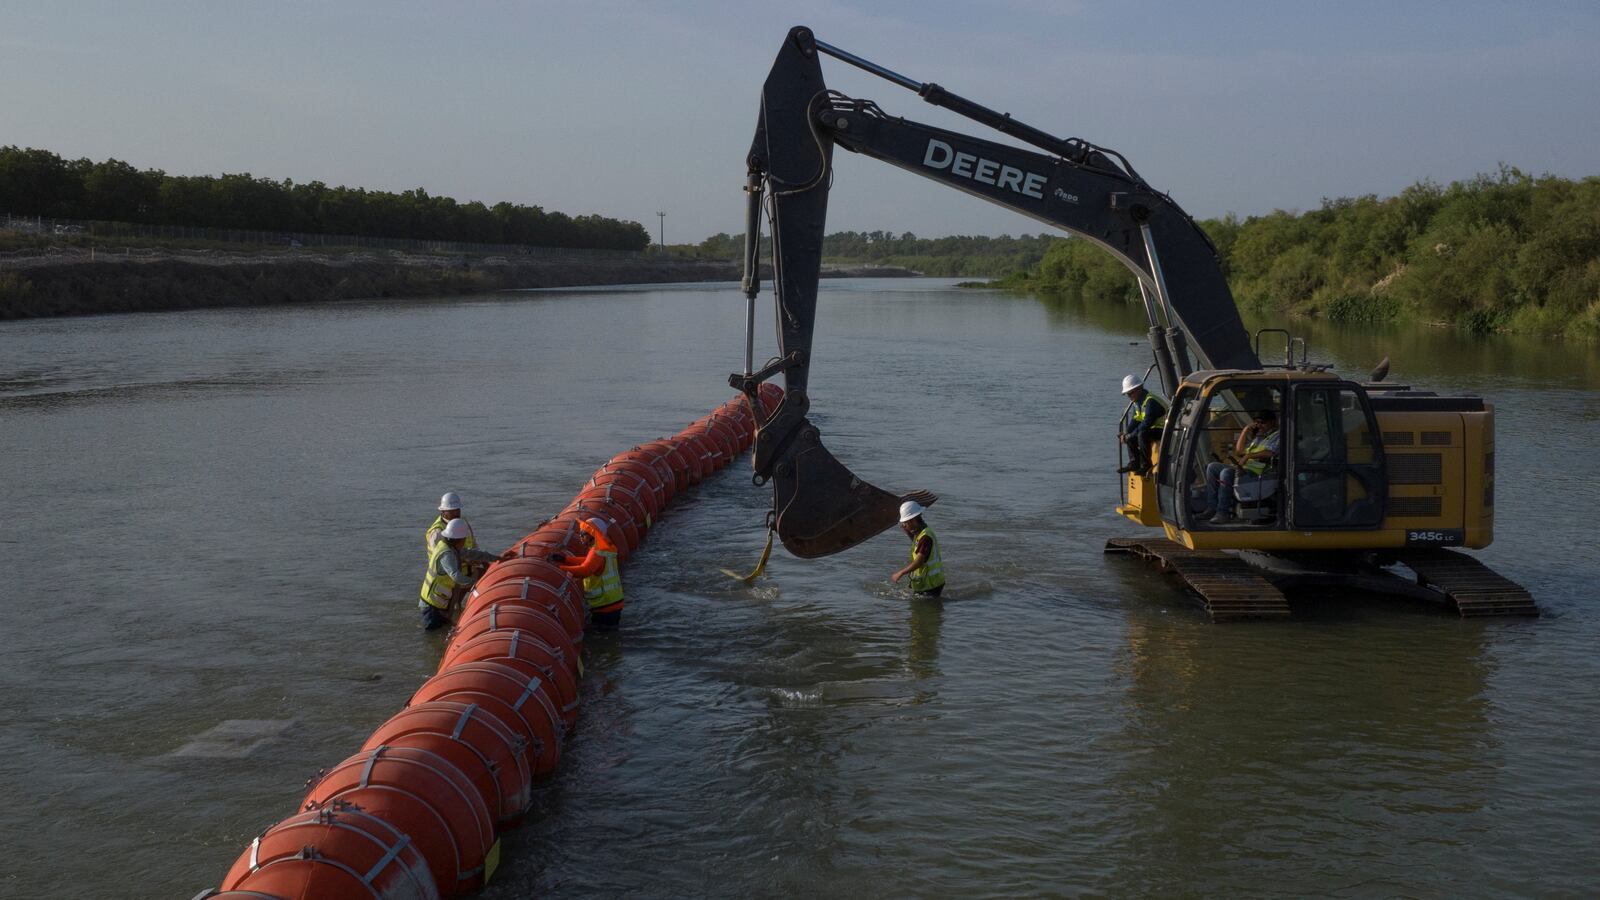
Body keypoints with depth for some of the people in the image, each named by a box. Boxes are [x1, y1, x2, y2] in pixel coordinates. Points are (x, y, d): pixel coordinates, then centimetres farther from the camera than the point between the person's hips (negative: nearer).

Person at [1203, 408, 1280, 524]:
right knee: (1212, 467, 1)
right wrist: (1245, 431, 19)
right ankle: (1212, 508, -9)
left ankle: (1223, 513, -34)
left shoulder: (1277, 436, 2)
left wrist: (1248, 456, -23)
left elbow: (1270, 453, -18)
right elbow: (1239, 451, 25)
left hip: (1259, 472, -10)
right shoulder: (1258, 436, 30)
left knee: (1226, 473, -32)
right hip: (1244, 468, 10)